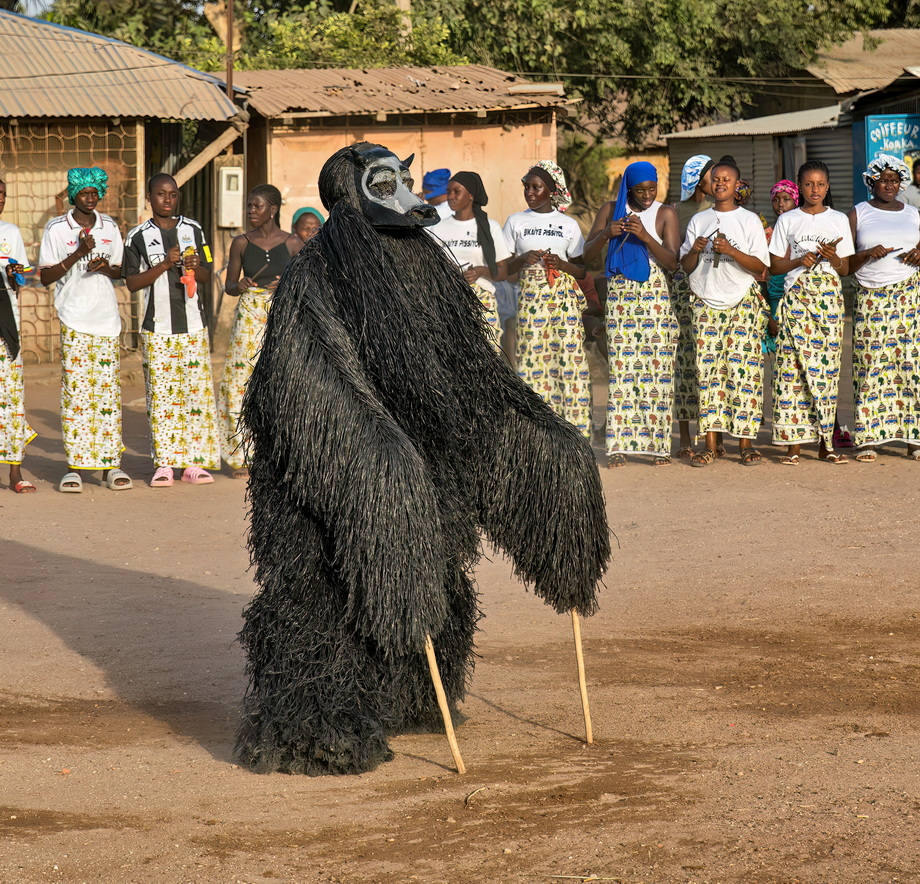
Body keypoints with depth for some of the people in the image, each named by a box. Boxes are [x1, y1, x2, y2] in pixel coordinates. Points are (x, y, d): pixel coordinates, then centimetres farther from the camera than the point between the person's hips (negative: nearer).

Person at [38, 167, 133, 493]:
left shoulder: (110, 227, 12)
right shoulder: (56, 229, 0)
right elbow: (45, 277, -2)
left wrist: (106, 267, -5)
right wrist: (78, 254, -14)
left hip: (107, 319, 3)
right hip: (74, 322, -3)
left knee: (108, 392, 2)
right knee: (75, 391, -7)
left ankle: (111, 465, 5)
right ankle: (74, 467, -4)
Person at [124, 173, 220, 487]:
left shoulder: (193, 230, 10)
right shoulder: (139, 236, 3)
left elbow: (207, 276, 13)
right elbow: (132, 282, -2)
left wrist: (195, 268, -10)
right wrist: (165, 264, -14)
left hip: (193, 325, 2)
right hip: (157, 328, -2)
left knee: (197, 391, -2)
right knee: (160, 394, -3)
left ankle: (194, 463, 2)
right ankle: (164, 463, 3)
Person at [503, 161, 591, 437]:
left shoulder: (569, 225, 8)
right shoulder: (517, 222, 8)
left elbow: (582, 270, 10)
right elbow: (502, 267, 8)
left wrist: (562, 264, -9)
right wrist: (522, 259, -11)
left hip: (565, 297, 0)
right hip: (531, 297, 0)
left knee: (570, 359, -7)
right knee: (533, 359, -6)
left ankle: (573, 429, -3)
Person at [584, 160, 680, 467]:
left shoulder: (665, 214, 3)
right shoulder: (611, 210, 8)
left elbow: (672, 263, -5)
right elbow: (587, 255, 6)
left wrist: (645, 236, -18)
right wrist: (605, 234, -13)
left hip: (656, 297, -1)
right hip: (620, 296, 1)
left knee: (657, 369, -4)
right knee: (620, 370, -5)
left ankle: (658, 444, -1)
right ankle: (618, 445, -5)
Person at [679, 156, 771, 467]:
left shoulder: (749, 220, 4)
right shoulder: (698, 221, 13)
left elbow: (760, 265, -4)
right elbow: (686, 266, 11)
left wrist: (731, 250, -17)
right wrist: (695, 250, -9)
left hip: (742, 303, -2)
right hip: (706, 302, 2)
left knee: (743, 368, -9)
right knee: (708, 370, -4)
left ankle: (746, 443, -6)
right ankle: (710, 443, -3)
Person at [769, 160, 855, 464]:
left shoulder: (839, 220, 12)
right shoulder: (787, 221, 9)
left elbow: (844, 269, 11)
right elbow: (775, 265, 8)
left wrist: (832, 257, -9)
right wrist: (800, 261, -9)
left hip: (828, 296, 1)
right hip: (796, 295, -1)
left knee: (827, 364, -4)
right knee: (793, 364, -9)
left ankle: (824, 442, 0)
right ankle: (793, 442, -7)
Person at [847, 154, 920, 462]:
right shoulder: (858, 214, 8)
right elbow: (845, 263, 6)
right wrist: (868, 254, -13)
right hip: (870, 298, -2)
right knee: (871, 366, -7)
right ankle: (868, 439, -4)